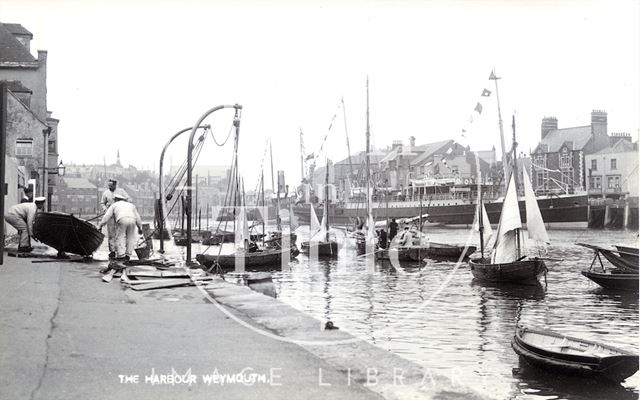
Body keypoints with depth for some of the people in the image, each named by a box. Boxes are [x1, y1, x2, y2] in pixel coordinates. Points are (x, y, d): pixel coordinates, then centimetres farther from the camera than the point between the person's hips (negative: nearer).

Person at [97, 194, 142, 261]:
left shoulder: (114, 205, 27)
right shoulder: (131, 205, 36)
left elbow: (106, 216, 19)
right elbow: (137, 217, 34)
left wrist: (100, 226, 21)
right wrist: (140, 228, 38)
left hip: (121, 220, -3)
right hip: (132, 220, 3)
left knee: (120, 238, 2)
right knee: (130, 238, 12)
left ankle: (121, 255, -7)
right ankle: (128, 254, 7)